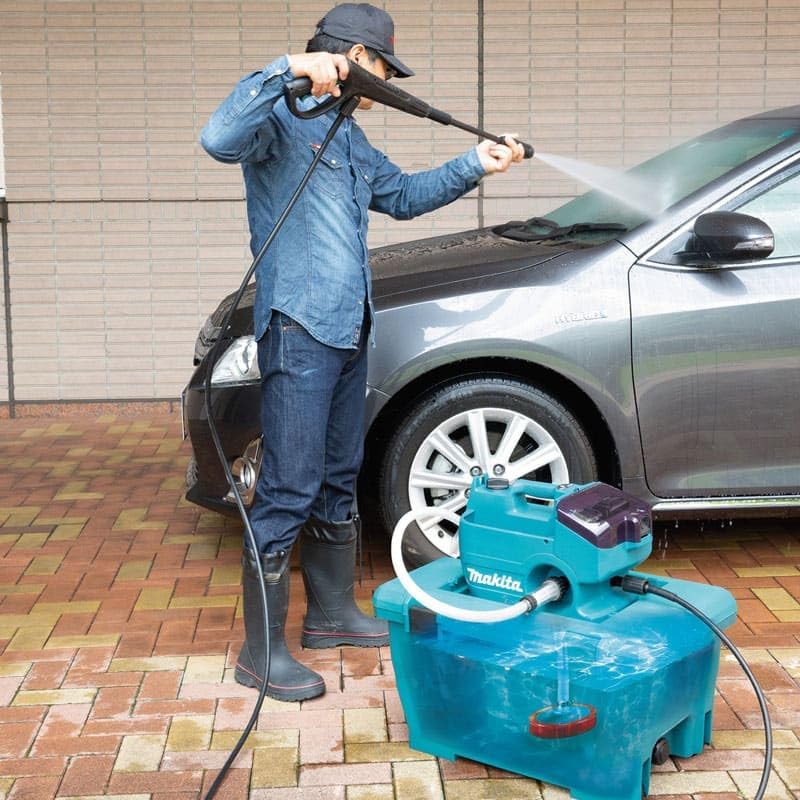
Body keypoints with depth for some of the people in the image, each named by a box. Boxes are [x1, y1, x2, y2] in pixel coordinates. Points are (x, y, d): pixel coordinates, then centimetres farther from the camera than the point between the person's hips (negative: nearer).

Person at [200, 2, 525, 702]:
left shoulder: (348, 137, 20)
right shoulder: (283, 115, -8)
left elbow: (402, 195, 31)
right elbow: (221, 139, -30)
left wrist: (475, 165, 25)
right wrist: (287, 69, -31)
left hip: (347, 332, 10)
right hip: (299, 331, -10)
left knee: (338, 481, 17)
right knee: (289, 490, -8)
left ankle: (333, 614, 31)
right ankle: (261, 651, 0)